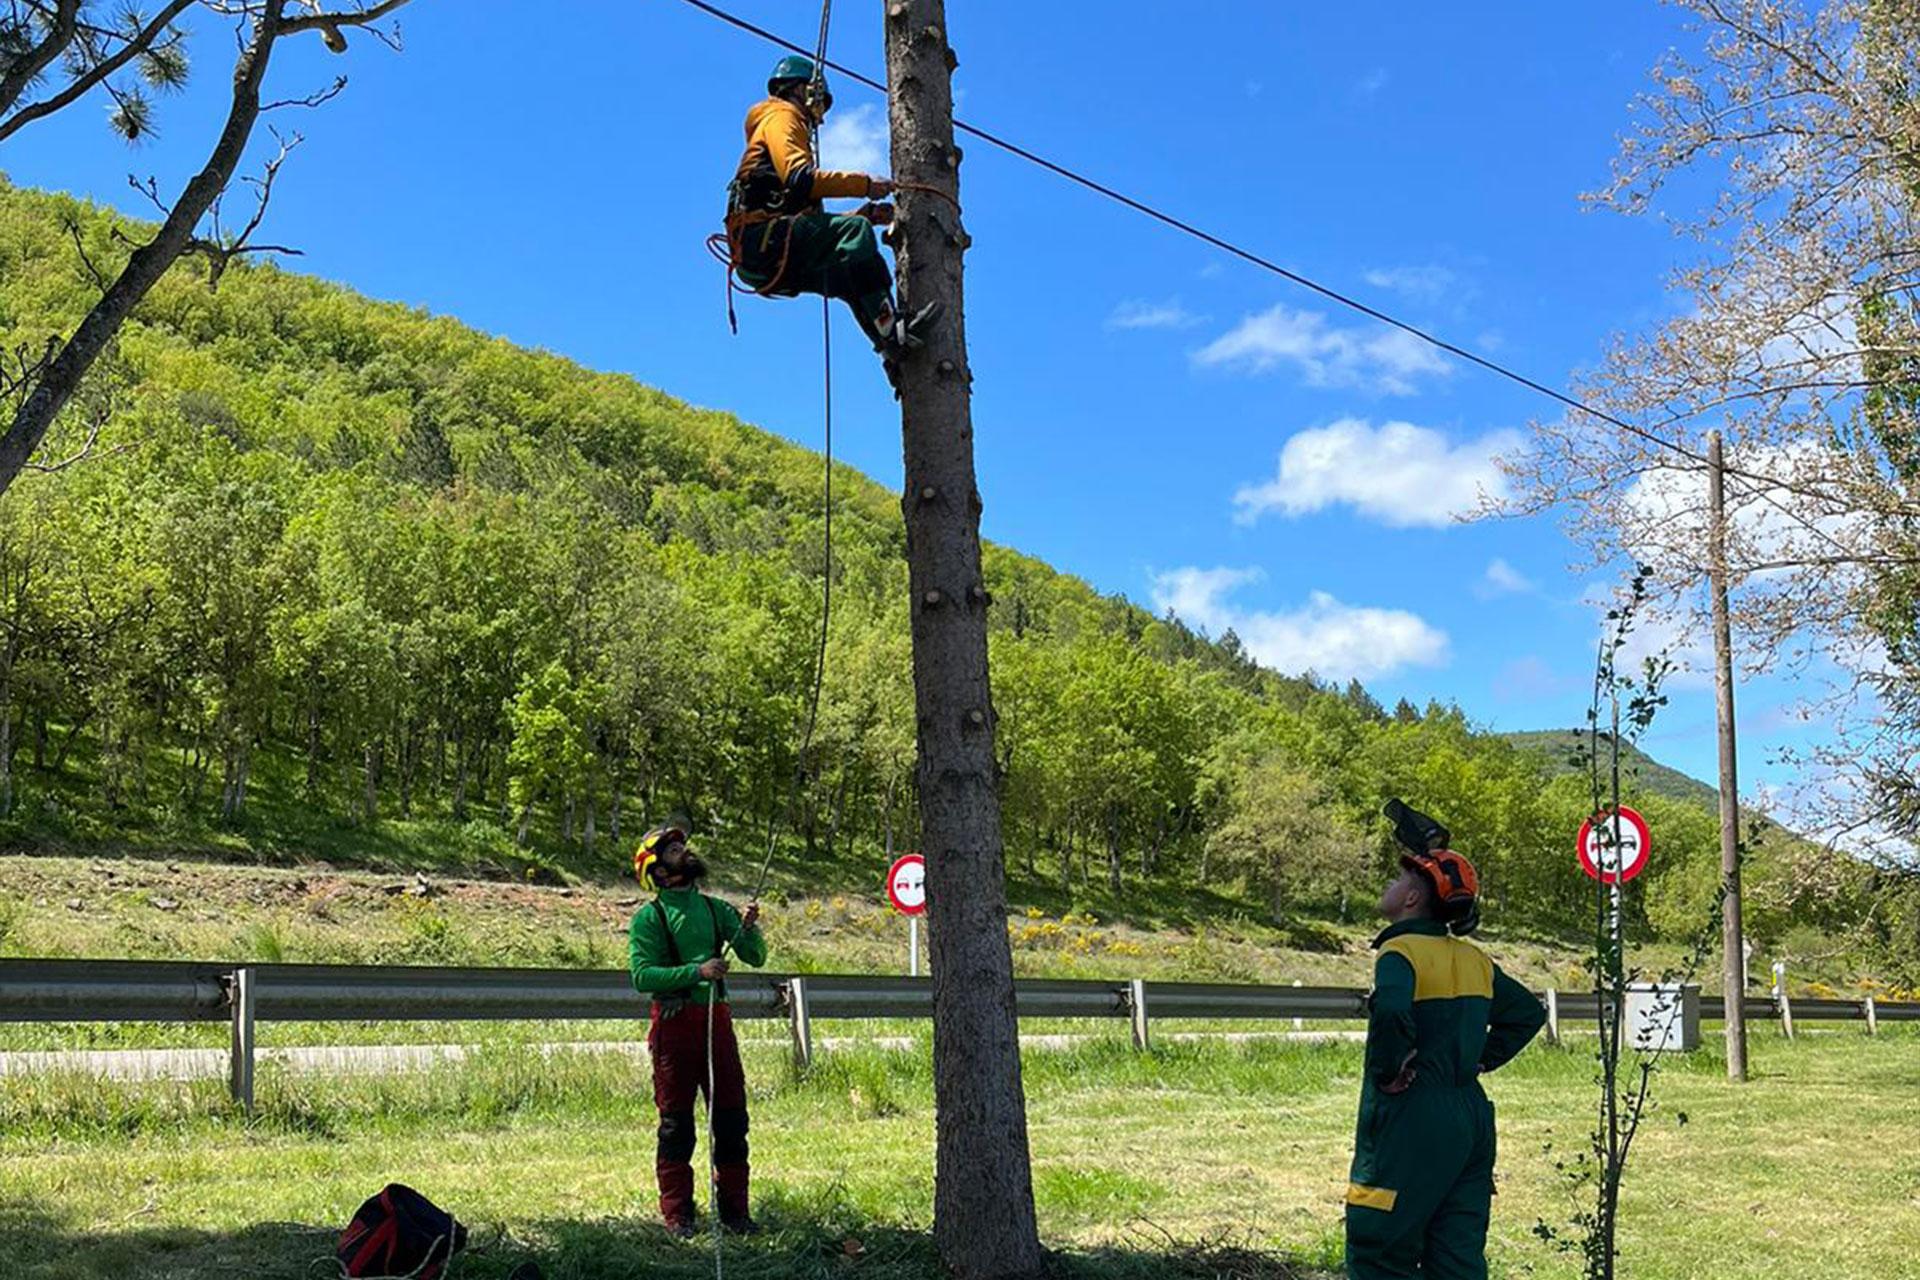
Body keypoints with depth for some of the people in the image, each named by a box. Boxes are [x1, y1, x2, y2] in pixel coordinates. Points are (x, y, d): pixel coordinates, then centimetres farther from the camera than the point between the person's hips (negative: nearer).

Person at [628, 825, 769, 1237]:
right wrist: (696, 972, -21)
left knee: (732, 1117, 5)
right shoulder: (649, 918, -2)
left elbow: (756, 958, 10)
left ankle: (734, 1209, 15)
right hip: (674, 1022, -4)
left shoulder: (715, 908, 12)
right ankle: (677, 1215, 10)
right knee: (676, 1124, 1)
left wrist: (749, 930, -10)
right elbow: (642, 975, -13)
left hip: (716, 1018, 4)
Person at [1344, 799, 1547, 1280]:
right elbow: (1528, 1012, 23)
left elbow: (1390, 1011, -33)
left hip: (1412, 1122, -8)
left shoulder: (1402, 952, -12)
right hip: (1472, 1118, 8)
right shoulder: (1474, 960, 12)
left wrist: (1389, 1072, -18)